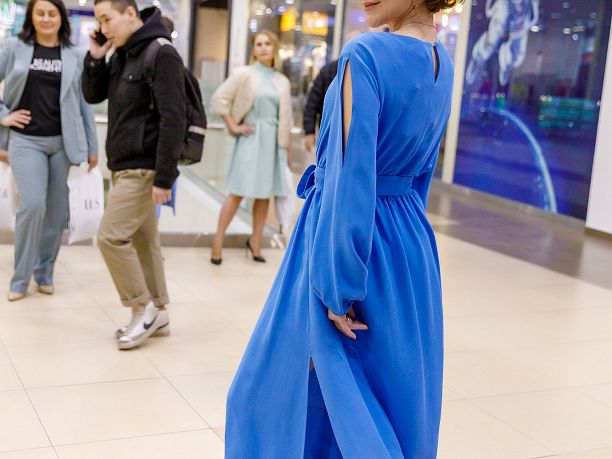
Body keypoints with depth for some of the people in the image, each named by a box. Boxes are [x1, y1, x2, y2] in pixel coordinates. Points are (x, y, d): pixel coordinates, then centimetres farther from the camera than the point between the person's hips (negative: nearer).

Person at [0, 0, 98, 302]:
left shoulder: (74, 57, 7)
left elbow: (84, 103, 8)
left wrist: (92, 147, 7)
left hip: (61, 142, 2)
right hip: (25, 141, -2)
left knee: (56, 210, 5)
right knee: (32, 205, -14)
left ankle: (44, 273, 21)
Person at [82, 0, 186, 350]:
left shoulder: (161, 54, -14)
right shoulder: (121, 54, 12)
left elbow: (174, 119, -19)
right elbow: (93, 95, 19)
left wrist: (165, 177, -22)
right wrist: (95, 57, 2)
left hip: (144, 168, -8)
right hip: (125, 165, 9)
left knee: (111, 236, -10)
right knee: (143, 240, 11)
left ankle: (145, 308, 2)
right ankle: (157, 313, 20)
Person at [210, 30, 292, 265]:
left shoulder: (282, 81, 10)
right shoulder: (244, 74, -1)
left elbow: (286, 116, 14)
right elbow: (219, 98, -6)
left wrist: (286, 146, 10)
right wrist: (233, 126, -8)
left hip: (273, 140, 4)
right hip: (251, 138, -4)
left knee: (265, 193, 8)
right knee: (237, 192, -6)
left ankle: (255, 241, 19)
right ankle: (218, 242, 0)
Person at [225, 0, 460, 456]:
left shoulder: (366, 54, -20)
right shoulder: (443, 64, 5)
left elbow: (350, 179, -23)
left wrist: (338, 286, -19)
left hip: (351, 242, -8)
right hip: (412, 247, 8)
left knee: (281, 384, 12)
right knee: (395, 391, 20)